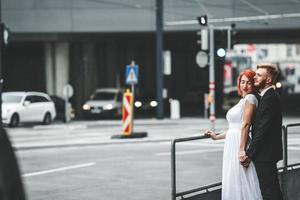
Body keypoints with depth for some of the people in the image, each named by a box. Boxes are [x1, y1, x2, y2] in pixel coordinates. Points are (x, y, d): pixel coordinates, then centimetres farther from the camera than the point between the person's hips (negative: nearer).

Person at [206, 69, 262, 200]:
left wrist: (242, 149, -22)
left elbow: (245, 125, -17)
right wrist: (217, 137, 28)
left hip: (239, 144, -10)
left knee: (241, 182, -8)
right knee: (233, 183, 9)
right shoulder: (243, 100, 20)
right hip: (232, 145, 10)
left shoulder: (250, 98, -9)